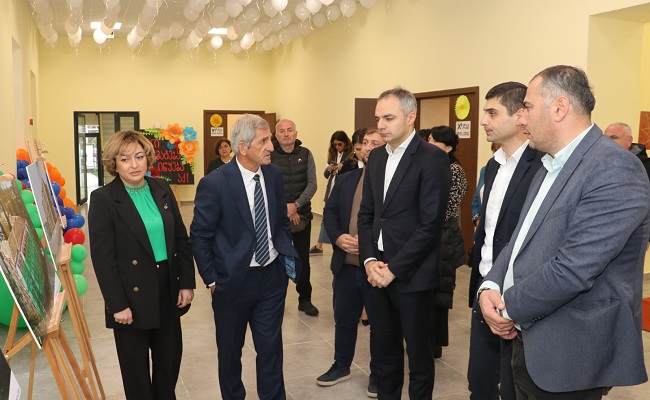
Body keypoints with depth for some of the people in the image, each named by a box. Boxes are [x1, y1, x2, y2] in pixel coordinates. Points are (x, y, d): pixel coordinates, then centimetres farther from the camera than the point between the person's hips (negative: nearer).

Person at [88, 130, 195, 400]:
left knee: (170, 358, 16)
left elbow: (181, 238, 6)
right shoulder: (103, 199, -10)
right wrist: (117, 305, -14)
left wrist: (187, 282, 1)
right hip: (133, 296, -4)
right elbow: (102, 258, -12)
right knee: (136, 368, 12)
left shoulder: (162, 189, 4)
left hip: (169, 292, 4)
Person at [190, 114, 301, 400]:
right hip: (234, 280, -3)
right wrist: (212, 280, -7)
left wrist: (286, 253, 1)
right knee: (230, 350, 17)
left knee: (271, 347, 12)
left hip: (272, 275, 3)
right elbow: (199, 237, -9)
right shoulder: (214, 183, -17)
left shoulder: (274, 175, -2)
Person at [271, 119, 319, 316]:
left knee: (303, 259, 8)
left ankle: (305, 300, 21)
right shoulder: (269, 155, -4)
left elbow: (312, 184, -2)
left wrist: (296, 205, -16)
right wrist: (284, 208, -12)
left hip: (302, 215, 2)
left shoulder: (305, 154, 2)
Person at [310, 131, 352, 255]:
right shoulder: (333, 155, 10)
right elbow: (326, 175, 13)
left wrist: (343, 167, -26)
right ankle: (318, 247, 18)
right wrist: (329, 168, -8)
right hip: (331, 192, 6)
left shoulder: (350, 155, -8)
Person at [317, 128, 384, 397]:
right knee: (344, 319, 19)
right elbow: (330, 211, 10)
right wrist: (338, 237, -8)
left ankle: (378, 374, 29)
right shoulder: (346, 180, 11)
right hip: (345, 264, 6)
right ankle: (341, 366, 38)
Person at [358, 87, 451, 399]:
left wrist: (394, 268, -15)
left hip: (412, 274, -6)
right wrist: (370, 260, -3)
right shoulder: (376, 157, 10)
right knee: (383, 349, 16)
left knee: (418, 352, 10)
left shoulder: (432, 158, -11)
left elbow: (431, 224, -16)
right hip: (379, 271, 6)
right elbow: (366, 213, 11)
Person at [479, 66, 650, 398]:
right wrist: (490, 286, -7)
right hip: (527, 340, 8)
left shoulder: (615, 169, -20)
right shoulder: (550, 166, 11)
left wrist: (509, 308, -14)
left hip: (569, 357, -8)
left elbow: (572, 268, -27)